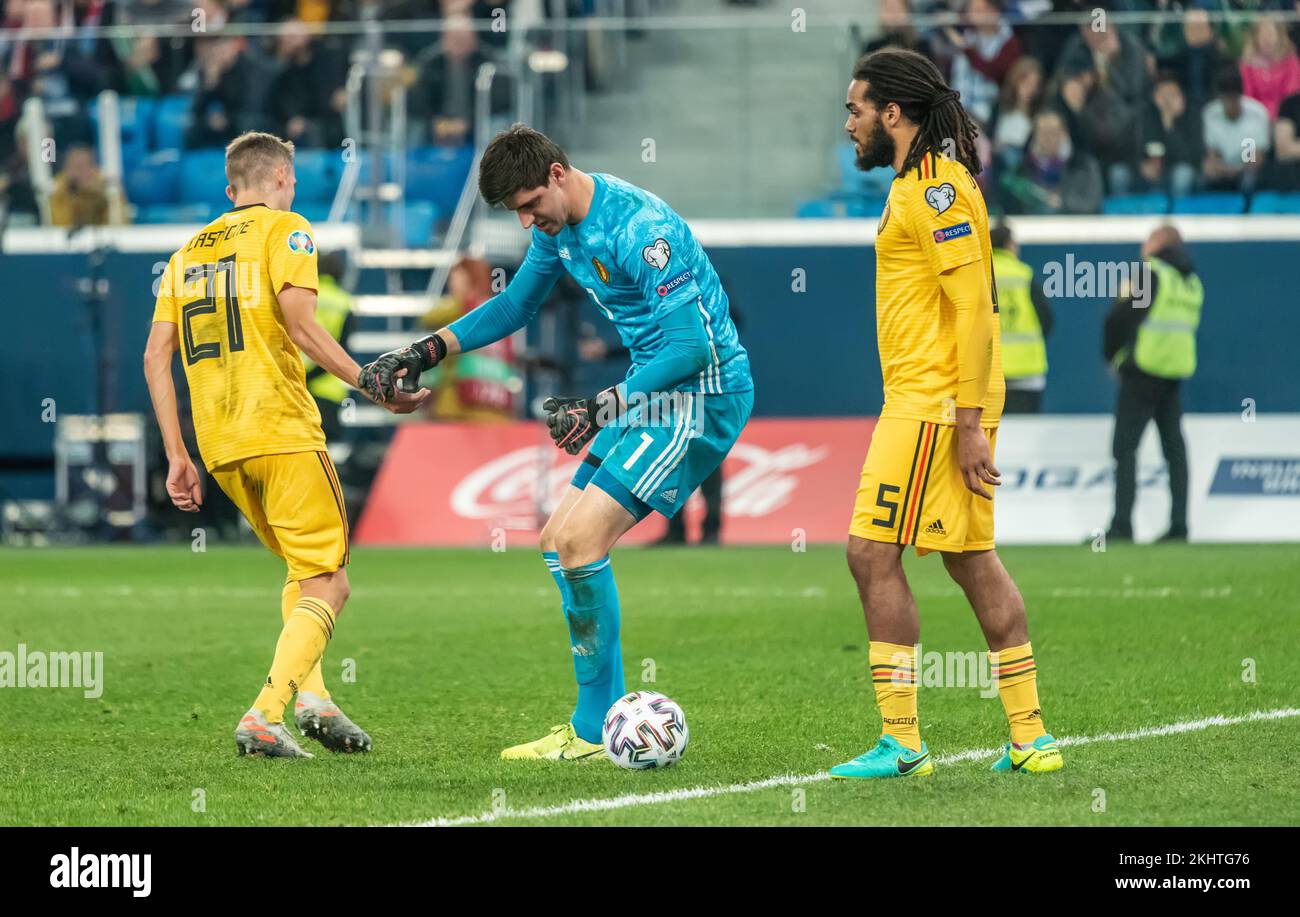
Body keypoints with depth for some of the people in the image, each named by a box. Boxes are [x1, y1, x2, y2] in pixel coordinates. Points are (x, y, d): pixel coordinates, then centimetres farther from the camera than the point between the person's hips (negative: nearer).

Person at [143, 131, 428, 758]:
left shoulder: (189, 250, 19)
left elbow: (157, 356, 14)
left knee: (302, 570, 23)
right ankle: (265, 716, -19)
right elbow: (299, 324, -14)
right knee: (327, 584, -3)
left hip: (220, 447, 7)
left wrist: (177, 458, 15)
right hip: (282, 431, -7)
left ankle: (312, 698, 5)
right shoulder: (284, 229, 1)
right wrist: (376, 388, -11)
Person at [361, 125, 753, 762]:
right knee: (559, 542, 9)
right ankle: (601, 722, 13)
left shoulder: (638, 227, -24)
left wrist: (602, 408, -31)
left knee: (580, 540, -17)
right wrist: (423, 353, 13)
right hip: (652, 394, 10)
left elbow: (692, 346, -27)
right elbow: (514, 306, 23)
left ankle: (597, 730, -10)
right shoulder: (558, 226, 6)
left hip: (702, 393, -10)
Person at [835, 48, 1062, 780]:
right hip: (935, 403, 10)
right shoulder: (919, 184, 18)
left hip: (932, 404, -10)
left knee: (873, 553, -9)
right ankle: (1030, 739, 11)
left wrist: (970, 422, -21)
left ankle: (901, 742, -7)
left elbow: (974, 307, -19)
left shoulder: (936, 188, -13)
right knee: (972, 560, 10)